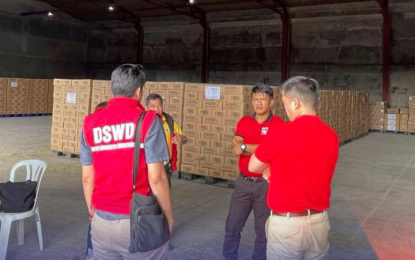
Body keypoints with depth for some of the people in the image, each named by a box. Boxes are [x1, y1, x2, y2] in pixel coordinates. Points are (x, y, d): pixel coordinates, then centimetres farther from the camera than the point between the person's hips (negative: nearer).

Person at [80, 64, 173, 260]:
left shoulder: (91, 123, 2)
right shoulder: (148, 120, -11)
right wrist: (169, 216, -1)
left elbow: (87, 177, 6)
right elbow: (156, 178, -14)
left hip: (102, 221, 5)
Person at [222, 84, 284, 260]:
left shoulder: (278, 124, -7)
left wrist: (245, 146, -12)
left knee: (263, 228, 10)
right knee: (232, 225, 11)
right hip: (243, 182, 4)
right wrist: (262, 149, -17)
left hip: (266, 183, -4)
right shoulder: (244, 122, 5)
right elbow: (236, 150, -7)